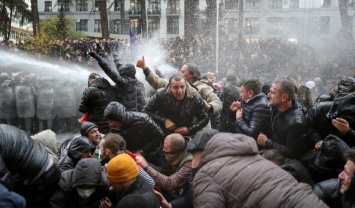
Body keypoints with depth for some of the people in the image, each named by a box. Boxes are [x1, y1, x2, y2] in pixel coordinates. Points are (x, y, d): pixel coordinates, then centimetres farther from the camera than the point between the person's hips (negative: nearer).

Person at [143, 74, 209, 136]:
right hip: (163, 133, 0)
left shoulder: (195, 97, -17)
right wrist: (164, 120, -21)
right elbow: (145, 111, -11)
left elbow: (205, 118, -6)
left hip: (186, 135, 0)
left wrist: (189, 130, -18)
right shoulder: (160, 95, -19)